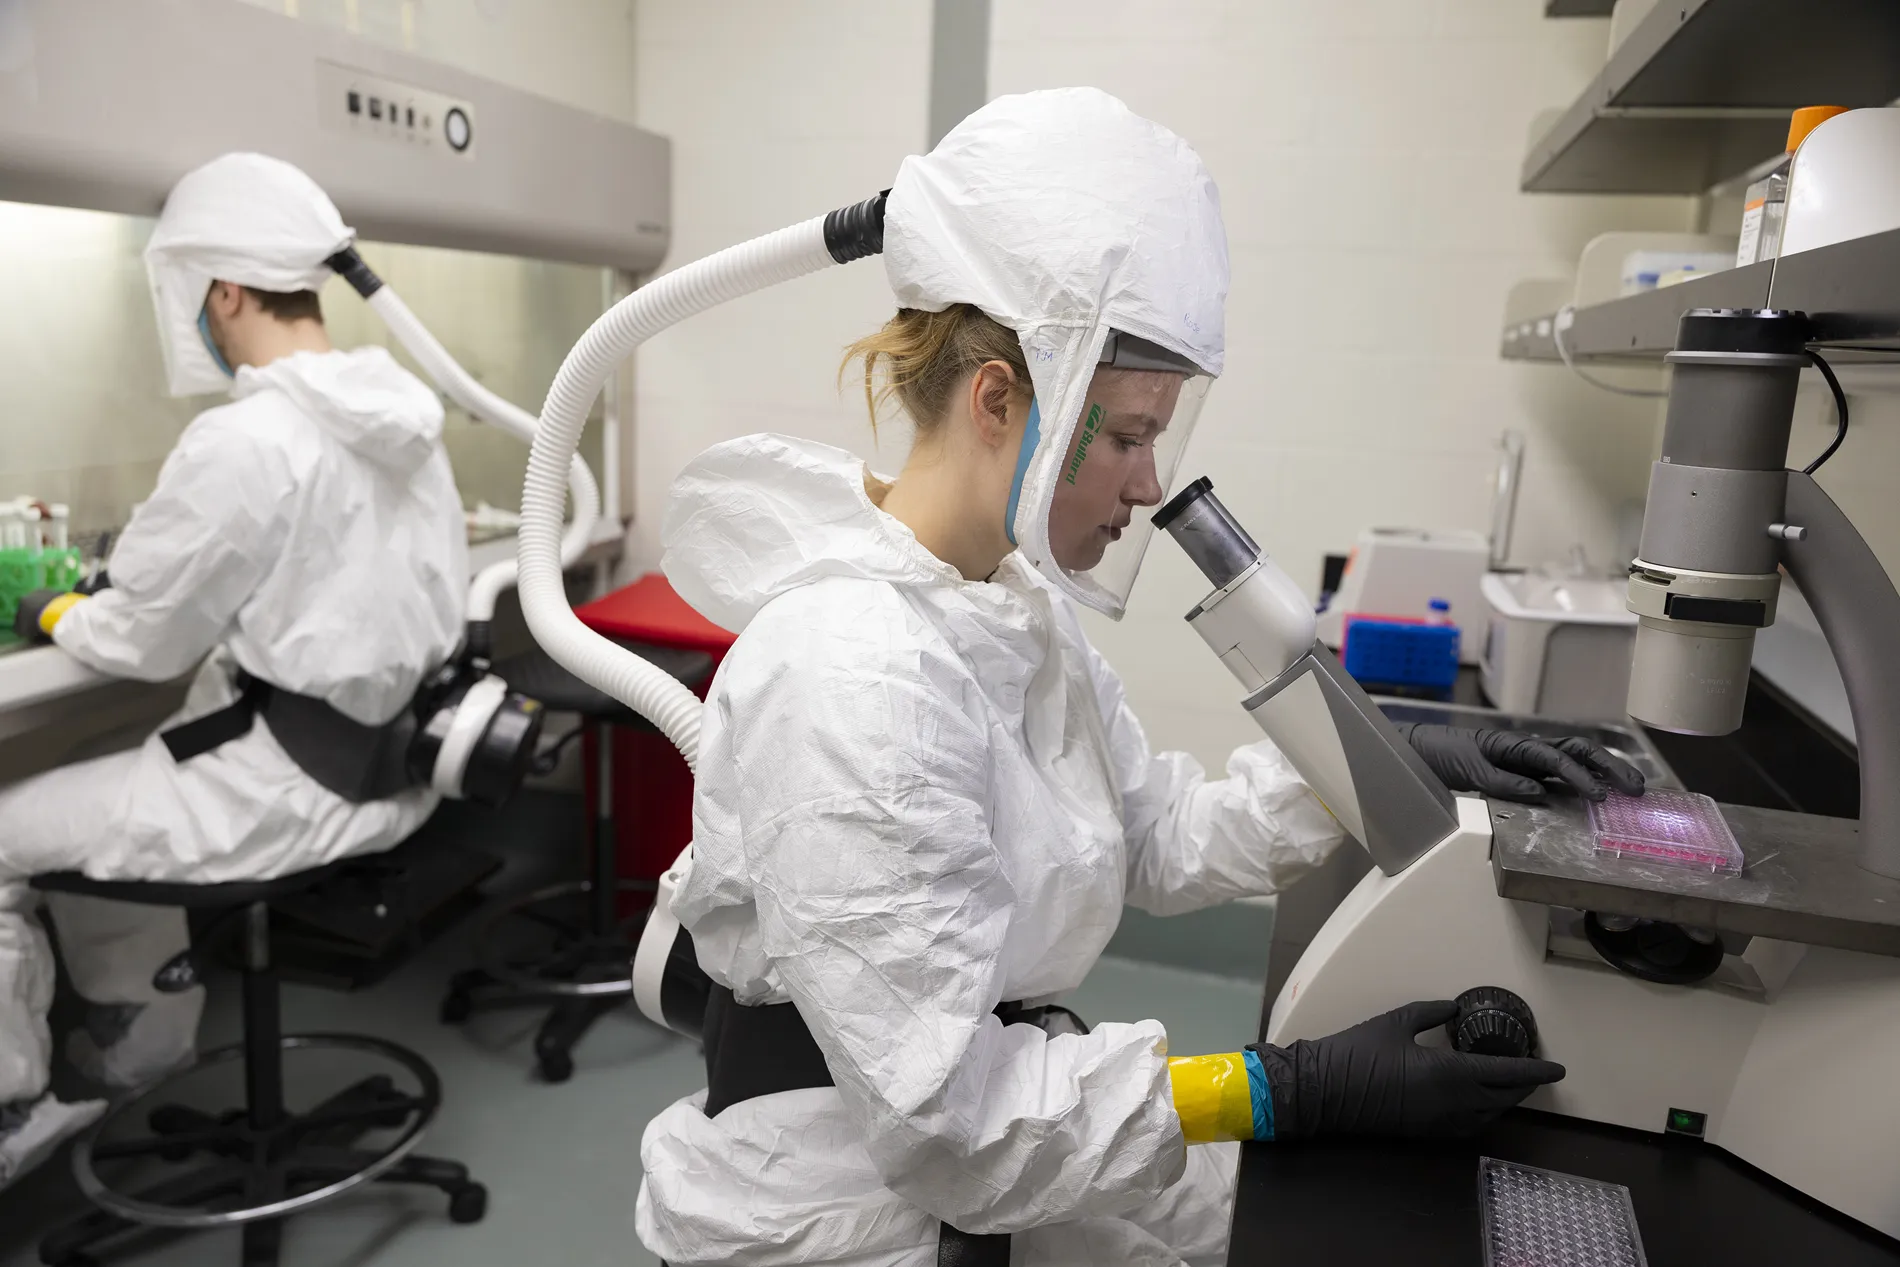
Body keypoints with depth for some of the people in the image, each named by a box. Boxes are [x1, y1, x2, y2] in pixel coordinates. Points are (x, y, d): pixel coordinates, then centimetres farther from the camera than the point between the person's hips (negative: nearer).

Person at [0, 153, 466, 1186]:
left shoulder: (241, 442, -22)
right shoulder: (397, 410, 3)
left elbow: (144, 645, -11)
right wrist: (113, 590, 20)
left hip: (290, 790, -8)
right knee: (99, 787, 29)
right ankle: (132, 1034, 41)